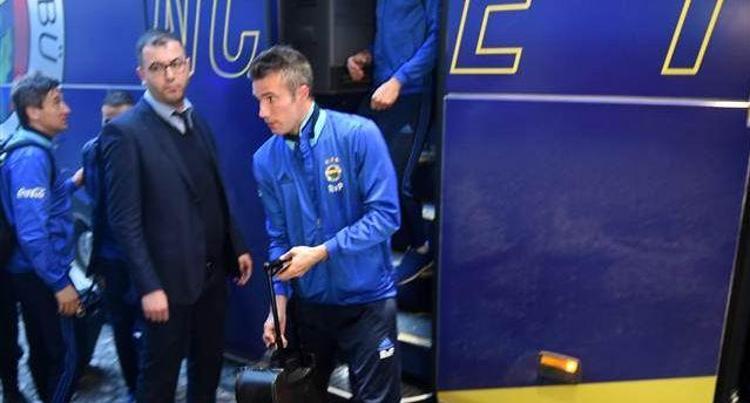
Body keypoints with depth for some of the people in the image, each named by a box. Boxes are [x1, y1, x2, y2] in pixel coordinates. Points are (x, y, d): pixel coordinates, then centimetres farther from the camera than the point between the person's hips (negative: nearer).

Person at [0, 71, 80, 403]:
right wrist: (60, 283, -21)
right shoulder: (32, 157, -21)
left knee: (44, 352, 20)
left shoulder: (33, 151, 9)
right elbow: (32, 232, -26)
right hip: (39, 276, -10)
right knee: (64, 357, -2)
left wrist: (73, 183, 20)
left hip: (35, 273, 10)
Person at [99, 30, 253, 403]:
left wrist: (236, 247, 10)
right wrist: (149, 286, -18)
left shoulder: (197, 123, 9)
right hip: (169, 278, -6)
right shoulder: (124, 132, -13)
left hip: (212, 271, 7)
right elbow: (124, 219, -15)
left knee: (209, 365, 20)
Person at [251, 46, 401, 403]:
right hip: (309, 302, 5)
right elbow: (278, 237, 4)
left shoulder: (359, 135, -15)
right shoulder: (265, 159, -2)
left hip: (367, 299, -4)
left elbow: (384, 215, -17)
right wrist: (279, 300, -4)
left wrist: (321, 252, -21)